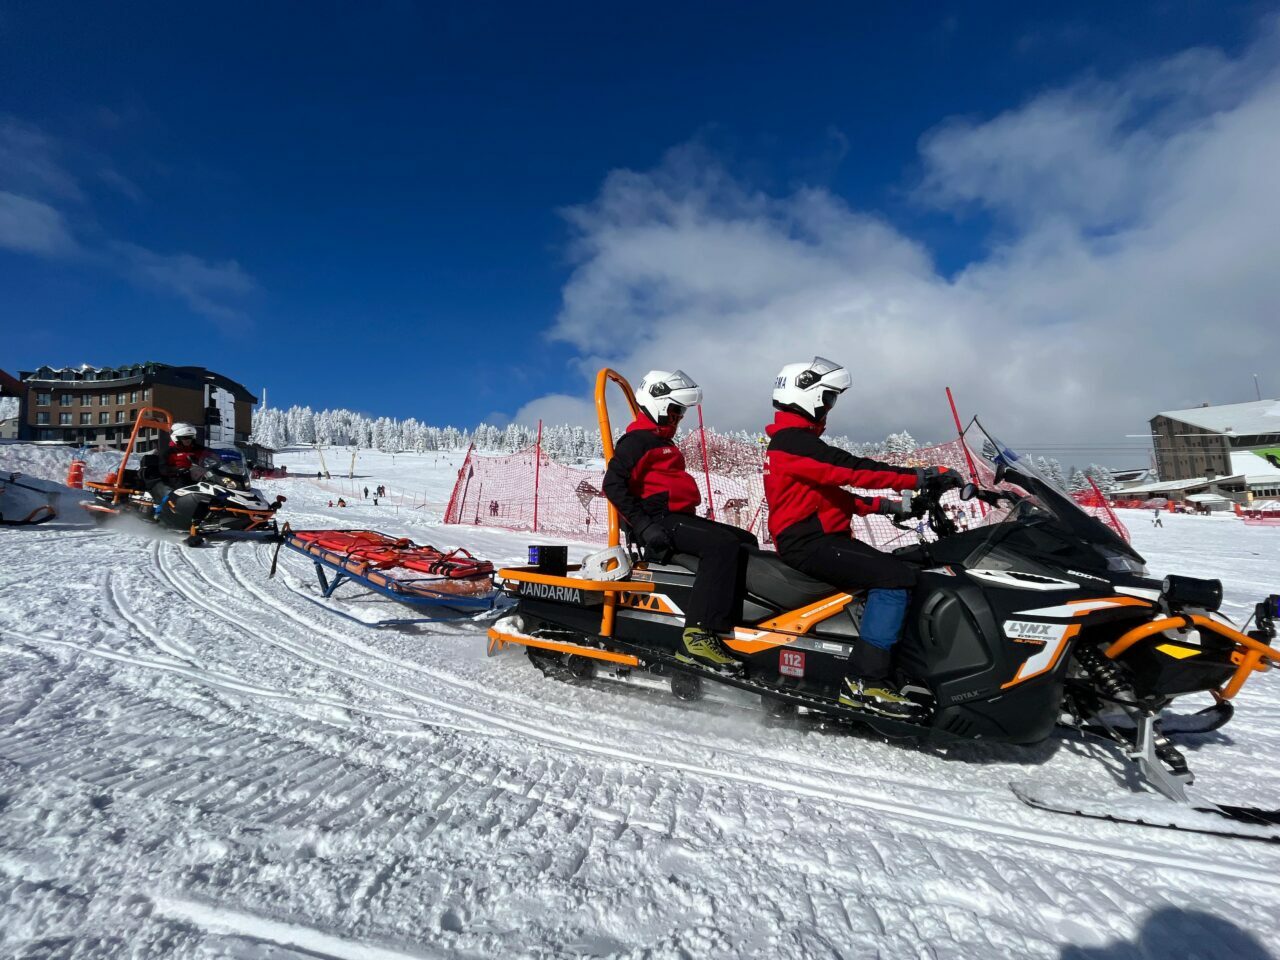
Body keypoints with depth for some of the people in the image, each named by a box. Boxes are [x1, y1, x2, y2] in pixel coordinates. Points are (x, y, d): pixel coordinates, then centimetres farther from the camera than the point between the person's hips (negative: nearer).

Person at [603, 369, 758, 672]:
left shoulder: (663, 442, 25)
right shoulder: (638, 440, -7)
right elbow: (613, 483, -19)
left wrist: (697, 521, 24)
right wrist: (643, 524, -25)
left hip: (679, 518, 11)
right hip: (659, 520, -11)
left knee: (746, 542, 8)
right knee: (723, 545, -28)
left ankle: (737, 622, -3)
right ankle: (698, 636, -33)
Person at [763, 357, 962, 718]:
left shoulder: (793, 440, 21)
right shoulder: (794, 441, -13)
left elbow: (829, 493, 23)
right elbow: (852, 470, -22)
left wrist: (880, 506, 16)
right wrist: (922, 477, -22)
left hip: (816, 539, 11)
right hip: (809, 543, -11)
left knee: (898, 572, 10)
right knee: (896, 577, -23)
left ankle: (899, 669, 5)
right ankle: (865, 680, -22)